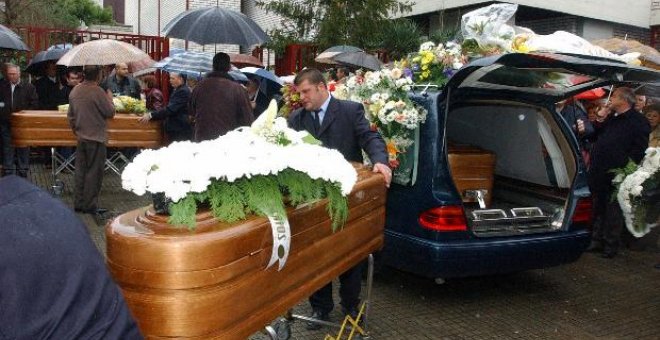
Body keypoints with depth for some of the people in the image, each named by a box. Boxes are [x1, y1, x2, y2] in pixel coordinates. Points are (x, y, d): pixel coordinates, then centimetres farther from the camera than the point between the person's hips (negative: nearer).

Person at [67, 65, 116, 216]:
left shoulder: (74, 91, 6)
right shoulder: (97, 92, -18)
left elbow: (70, 114, 13)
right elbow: (110, 113, -13)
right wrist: (110, 100, 5)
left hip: (81, 137, 7)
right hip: (96, 138, -7)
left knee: (80, 170, 13)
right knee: (94, 172, 0)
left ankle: (78, 203, 20)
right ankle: (90, 205, 5)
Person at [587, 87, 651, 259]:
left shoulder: (638, 122, -9)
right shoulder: (611, 118, 16)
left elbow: (639, 151, -13)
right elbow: (597, 137, 24)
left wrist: (625, 168, -20)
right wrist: (599, 123, 7)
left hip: (616, 176, -8)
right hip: (599, 173, 8)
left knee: (613, 213, 3)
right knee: (598, 209, 16)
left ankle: (611, 245, 14)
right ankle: (597, 241, 27)